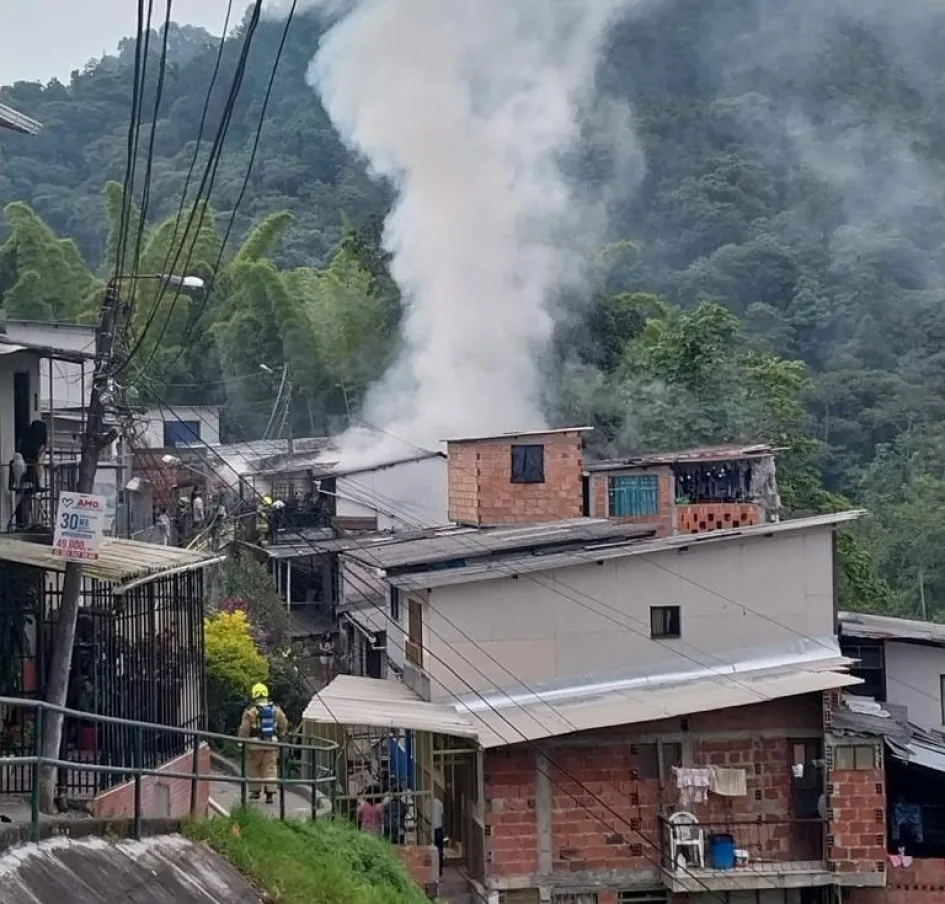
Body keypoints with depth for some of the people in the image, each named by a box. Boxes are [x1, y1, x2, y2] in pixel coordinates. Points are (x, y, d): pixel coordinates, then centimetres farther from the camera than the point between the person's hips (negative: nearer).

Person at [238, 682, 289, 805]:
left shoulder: (251, 710, -8)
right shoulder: (275, 709, 4)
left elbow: (244, 729, -10)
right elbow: (283, 724, 12)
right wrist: (280, 736, 28)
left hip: (256, 743, -2)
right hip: (271, 743, 2)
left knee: (255, 767, 14)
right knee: (270, 768, 2)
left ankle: (255, 790, 22)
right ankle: (270, 794, -5)